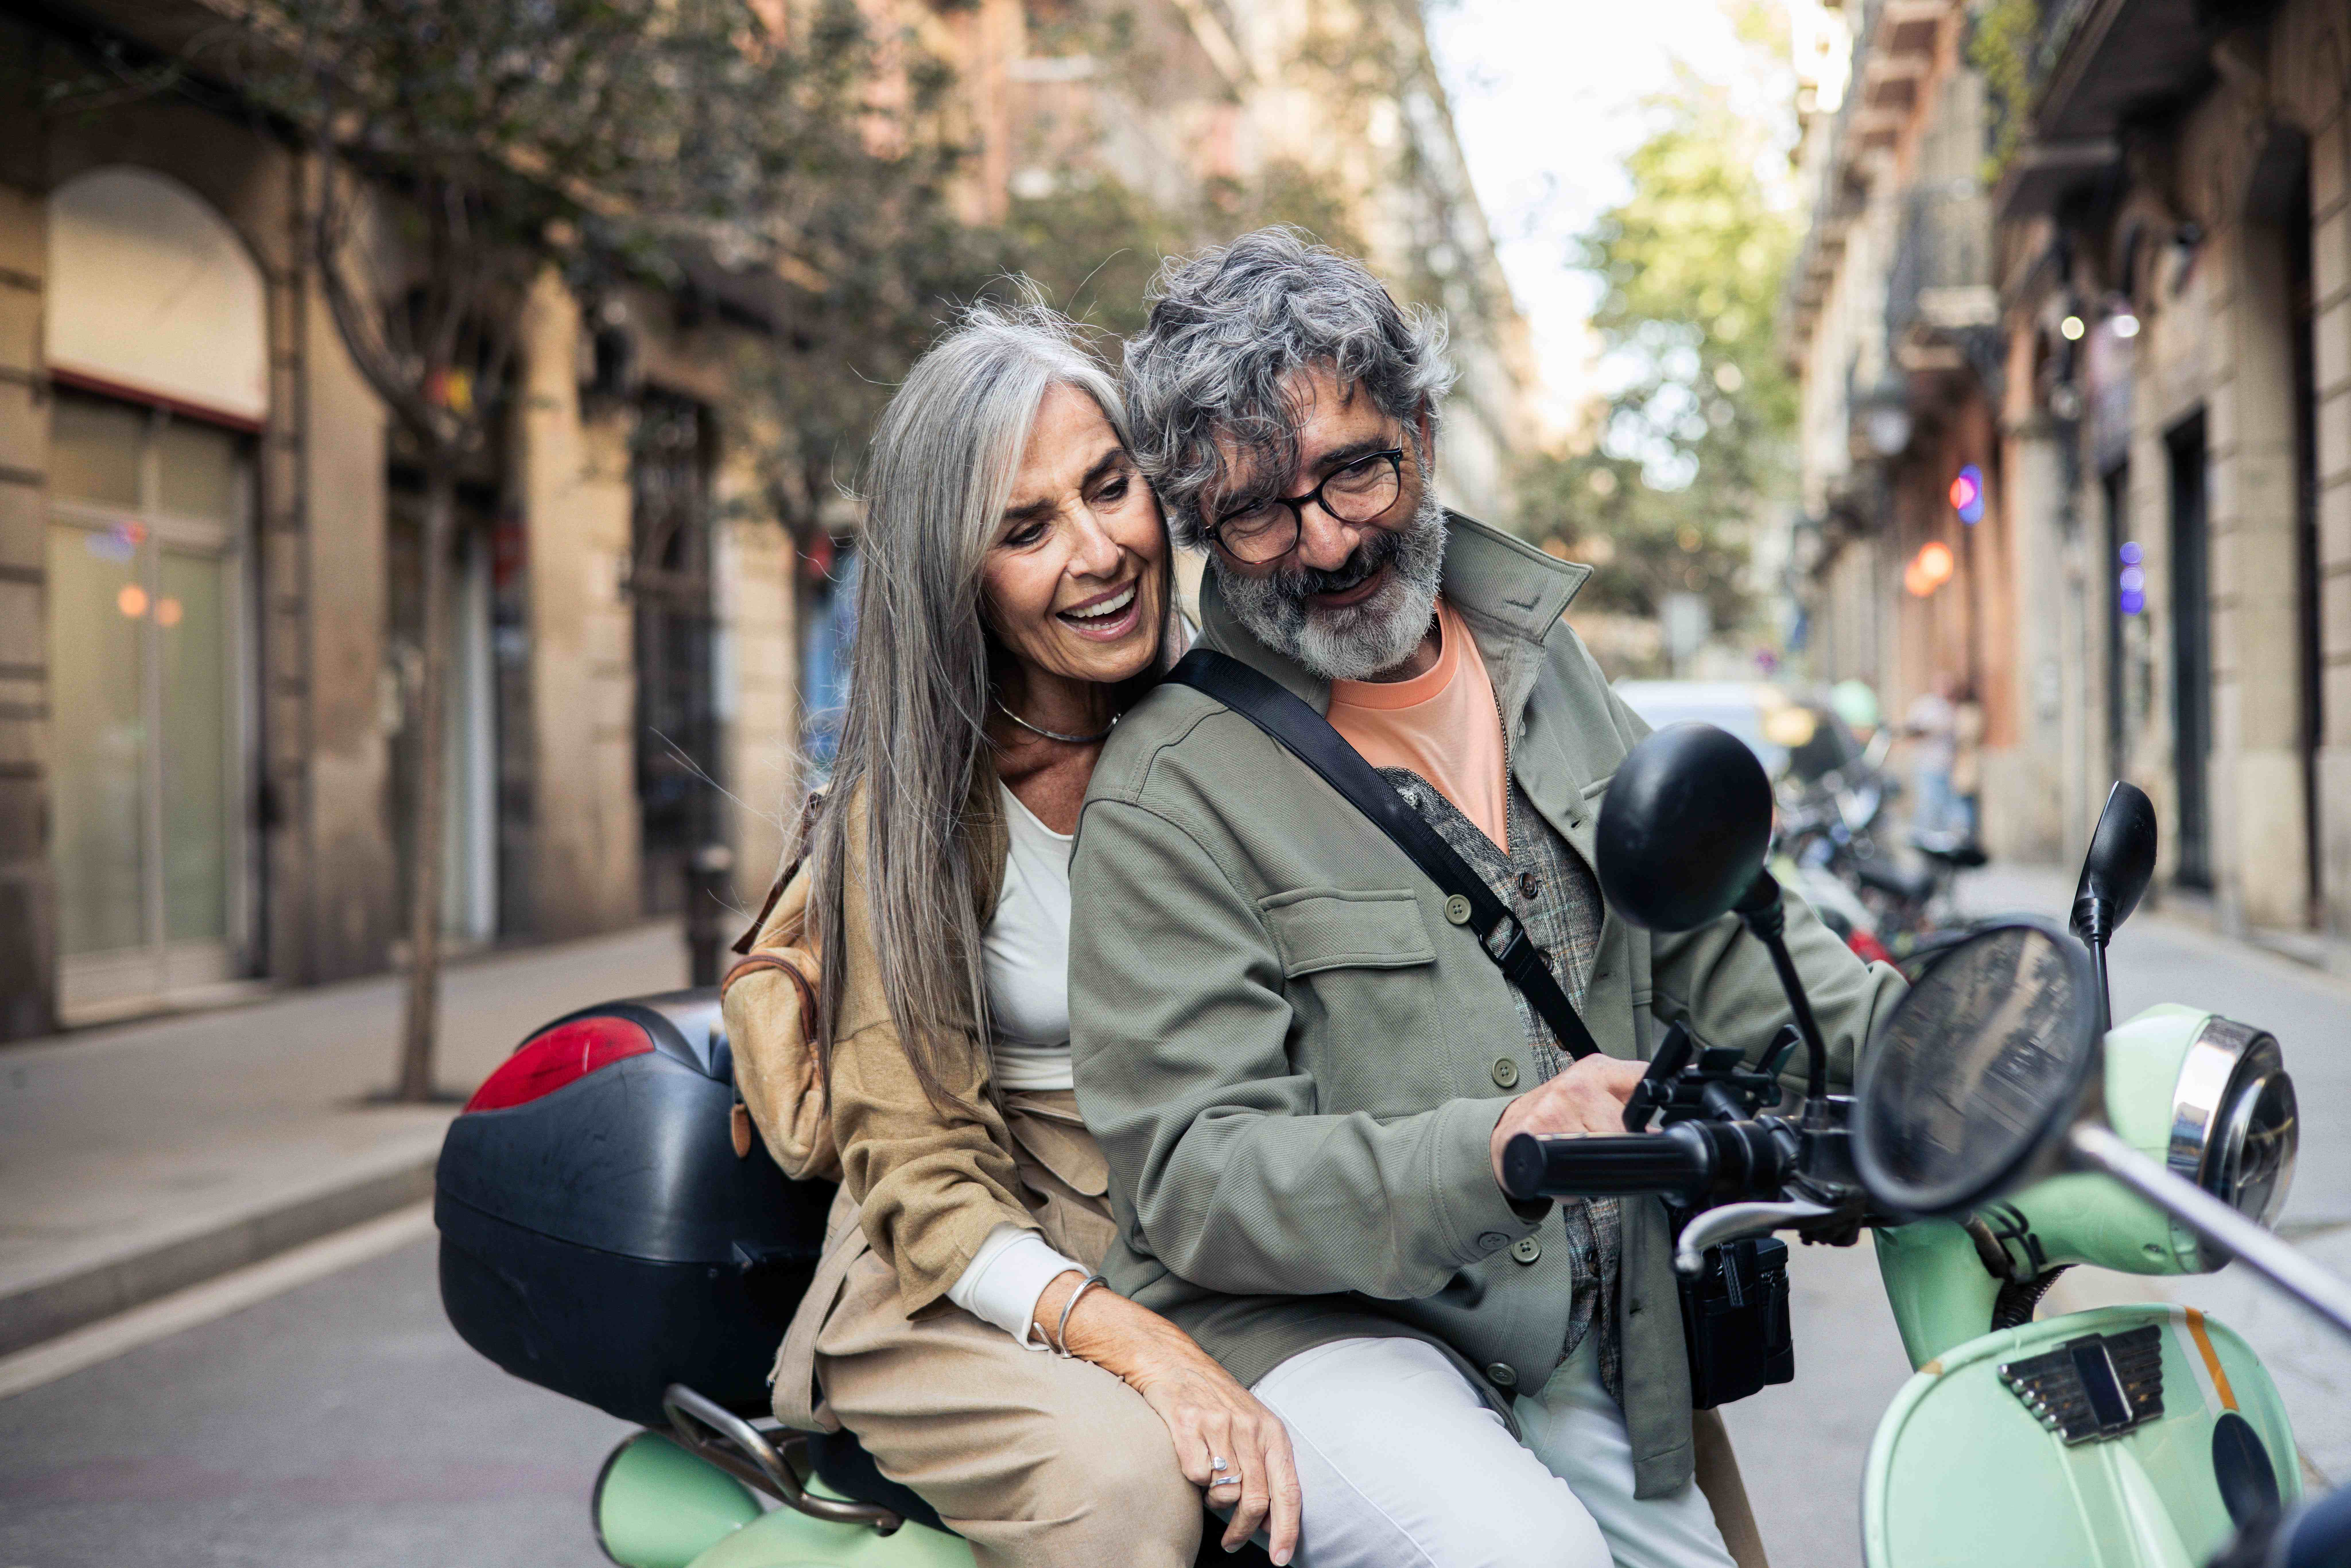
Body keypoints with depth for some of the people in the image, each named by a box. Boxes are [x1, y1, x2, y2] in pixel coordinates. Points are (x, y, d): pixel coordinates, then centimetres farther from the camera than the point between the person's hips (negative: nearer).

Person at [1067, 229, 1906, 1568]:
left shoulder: (1536, 656, 10)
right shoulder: (1171, 788, -12)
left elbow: (1711, 924, 16)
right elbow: (1194, 1178, -18)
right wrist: (1493, 1156, -33)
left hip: (1587, 1362, 7)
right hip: (1302, 1326, -6)